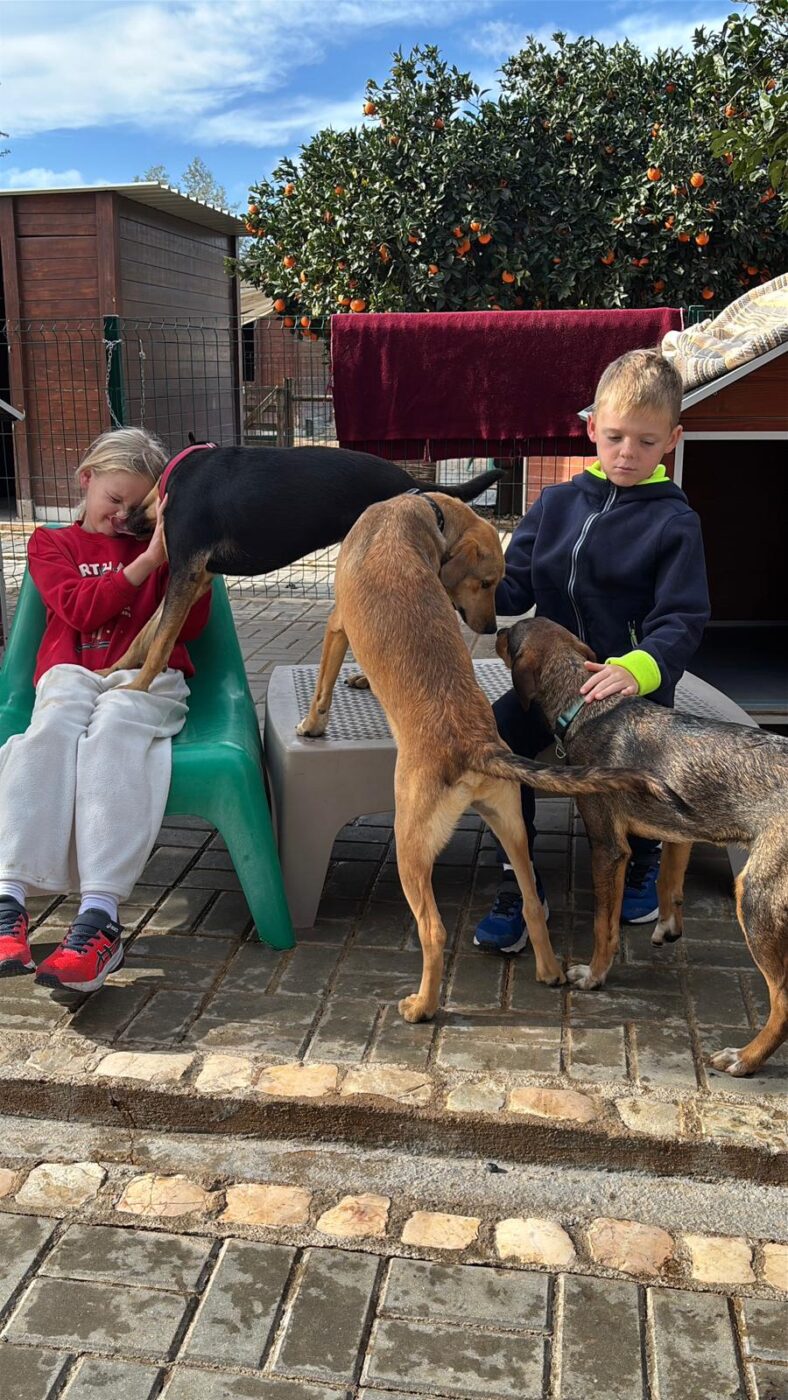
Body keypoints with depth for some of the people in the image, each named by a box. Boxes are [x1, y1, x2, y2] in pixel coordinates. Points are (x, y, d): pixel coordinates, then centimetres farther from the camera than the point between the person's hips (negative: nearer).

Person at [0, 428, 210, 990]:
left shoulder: (159, 543, 24)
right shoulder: (51, 543, 22)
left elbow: (189, 626, 14)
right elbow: (81, 610, 2)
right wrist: (148, 560, -7)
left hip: (146, 675, 0)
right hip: (72, 674, 1)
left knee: (111, 733, -35)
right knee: (50, 732, -35)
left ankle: (100, 919, -50)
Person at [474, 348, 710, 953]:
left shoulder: (674, 522, -3)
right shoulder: (557, 504, 10)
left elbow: (681, 622, -10)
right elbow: (515, 587, 8)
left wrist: (637, 669, -30)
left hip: (635, 683, -3)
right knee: (499, 732, -22)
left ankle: (645, 859, 13)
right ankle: (519, 884, -6)